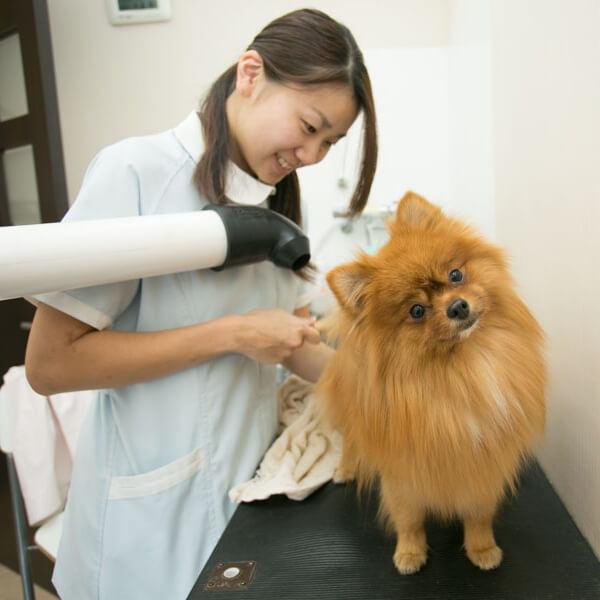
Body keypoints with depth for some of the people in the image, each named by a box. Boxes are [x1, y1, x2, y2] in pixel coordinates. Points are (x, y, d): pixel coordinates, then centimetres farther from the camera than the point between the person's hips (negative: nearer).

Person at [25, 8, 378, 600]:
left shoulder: (272, 201, 6)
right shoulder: (135, 172, -17)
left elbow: (296, 341, 5)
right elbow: (49, 362, -19)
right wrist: (235, 335, -22)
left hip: (250, 474, 7)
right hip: (157, 503, -6)